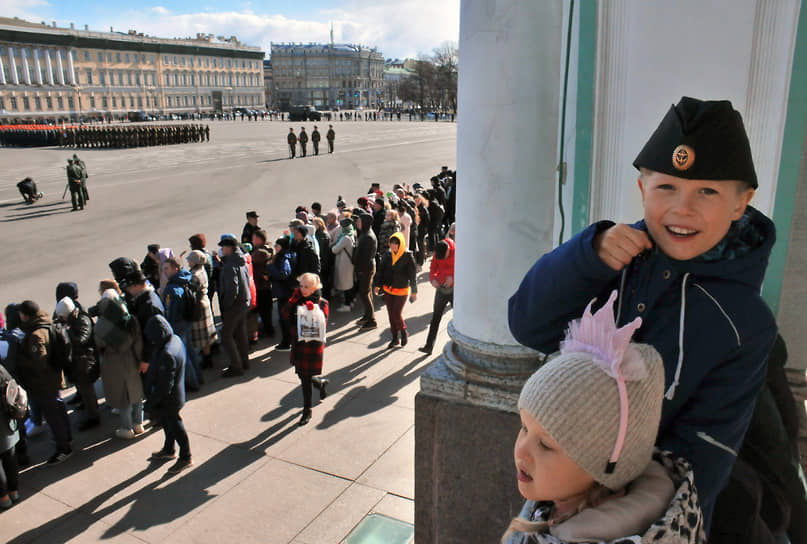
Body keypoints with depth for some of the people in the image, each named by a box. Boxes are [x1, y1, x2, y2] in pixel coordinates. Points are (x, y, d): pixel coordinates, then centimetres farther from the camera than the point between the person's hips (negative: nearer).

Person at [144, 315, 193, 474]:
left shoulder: (166, 354, -36)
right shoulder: (176, 339, -6)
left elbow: (165, 385, -29)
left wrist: (151, 401, -17)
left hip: (169, 399, -9)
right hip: (176, 392, 9)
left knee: (175, 426, 9)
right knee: (167, 422, 27)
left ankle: (185, 458, 28)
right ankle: (168, 450, 48)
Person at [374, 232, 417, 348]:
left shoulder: (408, 256, -13)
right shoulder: (387, 254, -1)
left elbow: (412, 275, -8)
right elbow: (381, 270, 9)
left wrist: (414, 291, -5)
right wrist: (378, 285, 8)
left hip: (401, 291, -4)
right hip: (388, 289, 5)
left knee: (397, 314, -7)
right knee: (391, 315, 9)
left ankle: (404, 333, 21)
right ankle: (395, 338, 23)